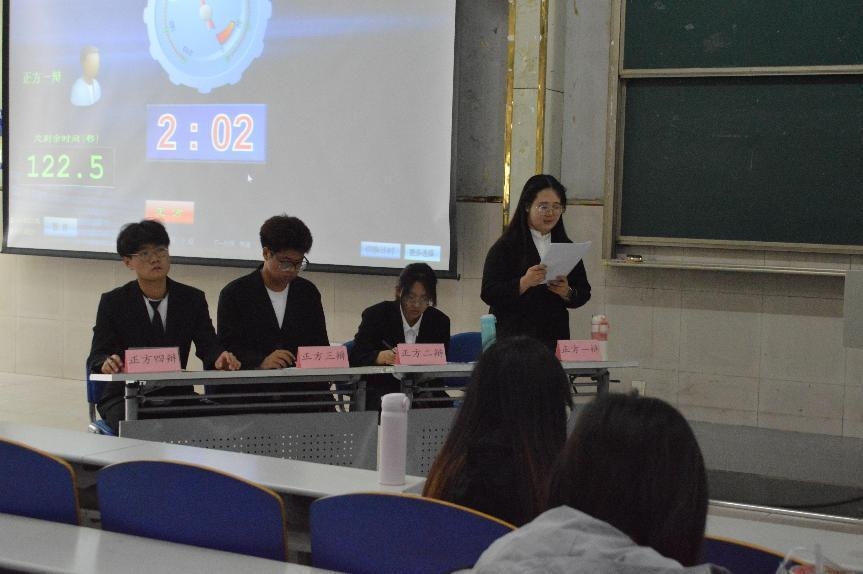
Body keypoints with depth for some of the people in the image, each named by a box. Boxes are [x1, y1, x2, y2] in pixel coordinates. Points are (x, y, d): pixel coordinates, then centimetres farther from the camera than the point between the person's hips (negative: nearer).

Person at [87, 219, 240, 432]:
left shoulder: (192, 299, 7)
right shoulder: (113, 302, 1)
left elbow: (208, 345, -2)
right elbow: (96, 357, -5)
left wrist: (220, 359, -28)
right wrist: (106, 363, -31)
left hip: (177, 394, 2)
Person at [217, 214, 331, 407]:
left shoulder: (308, 292, 16)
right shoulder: (235, 293, 3)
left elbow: (321, 345, 18)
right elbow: (226, 348, -3)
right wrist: (260, 361, -22)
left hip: (301, 389, 4)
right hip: (248, 389, -4)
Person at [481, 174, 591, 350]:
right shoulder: (505, 247, -4)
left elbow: (584, 293, 11)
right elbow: (488, 294, -10)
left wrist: (567, 293, -10)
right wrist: (523, 283, -24)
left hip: (555, 338, 4)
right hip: (512, 335, -3)